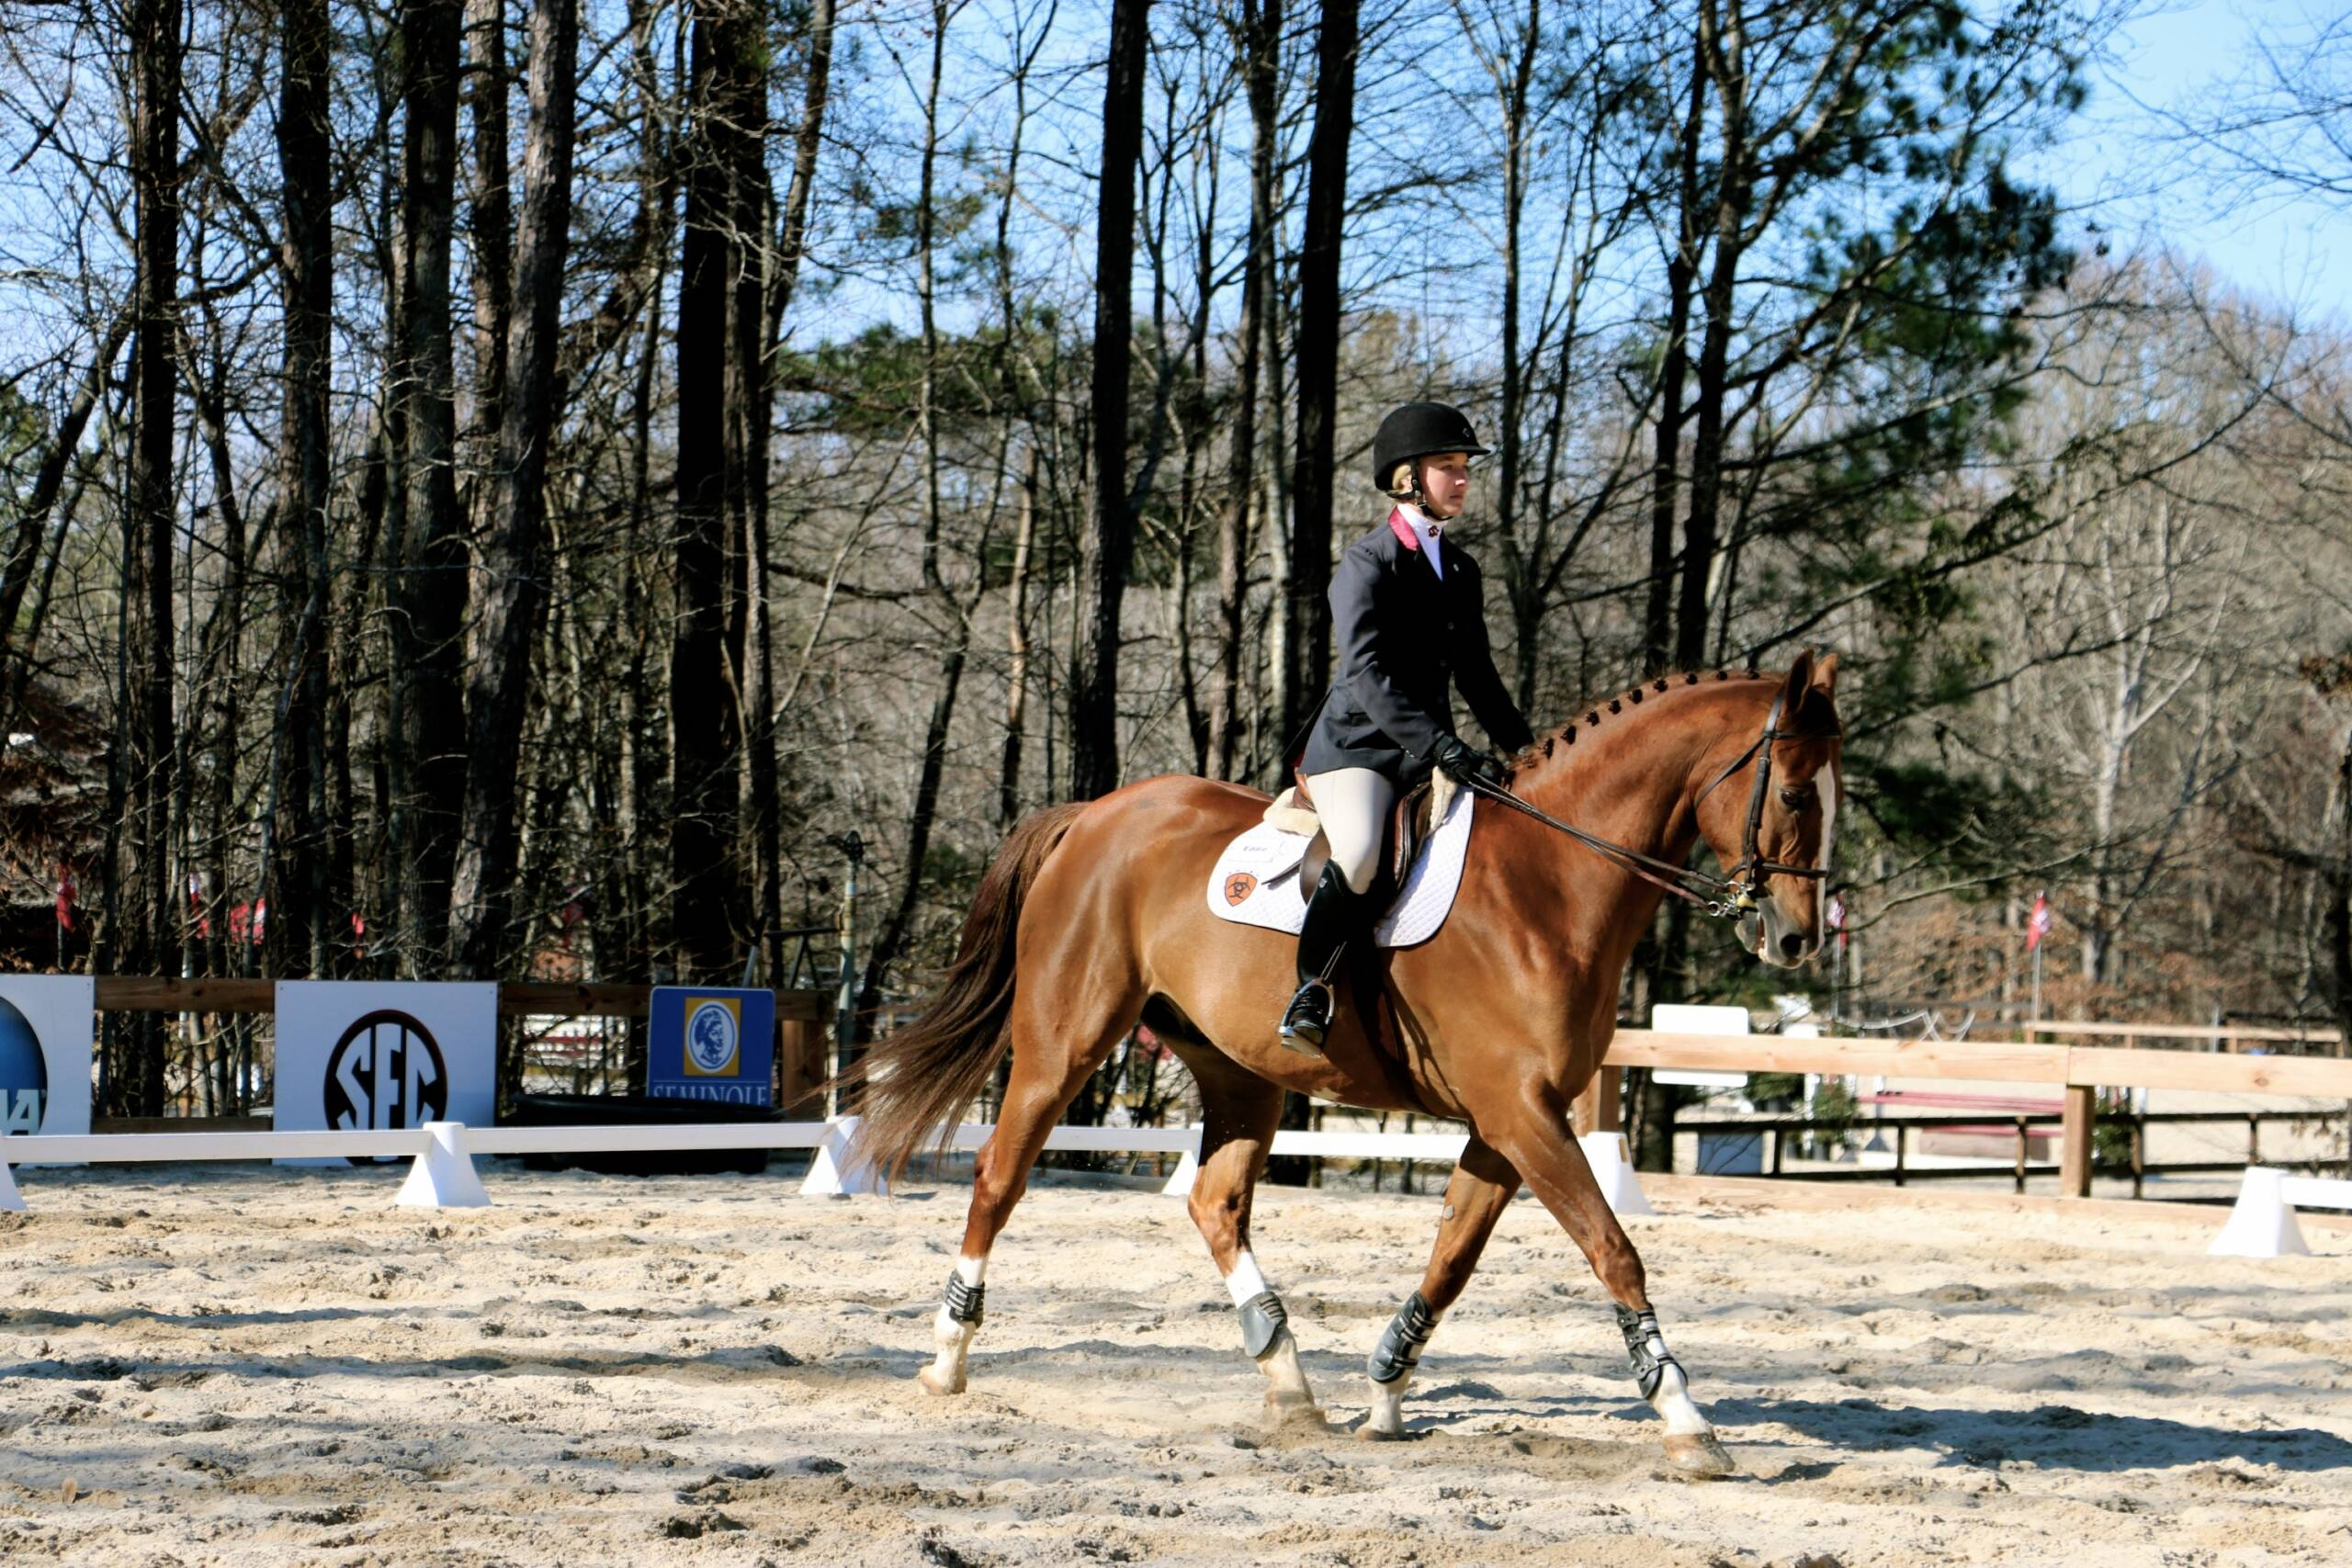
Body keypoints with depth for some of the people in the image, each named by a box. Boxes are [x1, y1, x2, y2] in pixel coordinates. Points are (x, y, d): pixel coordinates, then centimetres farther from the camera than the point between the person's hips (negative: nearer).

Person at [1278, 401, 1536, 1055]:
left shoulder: (1460, 569, 16)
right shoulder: (1367, 565, -8)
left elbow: (1475, 676, 23)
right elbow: (1367, 675, -21)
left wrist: (1525, 749, 11)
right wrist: (1443, 747, -31)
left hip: (1430, 751, 8)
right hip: (1357, 745, -8)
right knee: (1360, 853, -35)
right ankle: (1309, 996, -21)